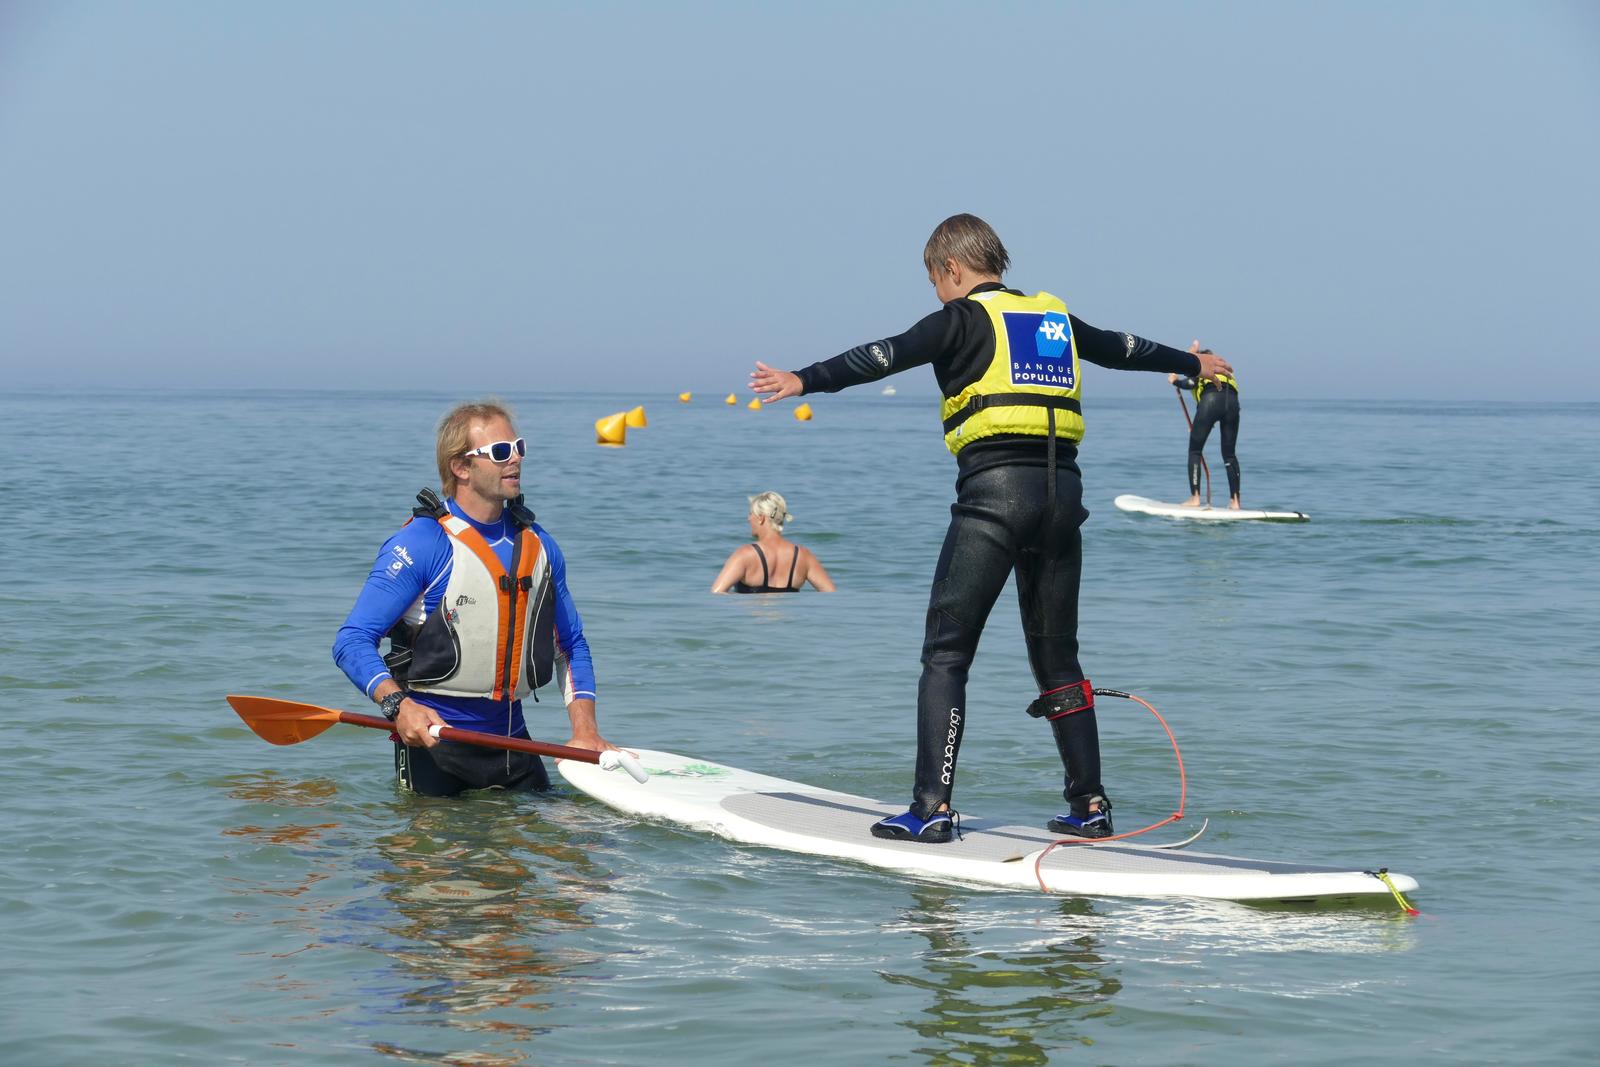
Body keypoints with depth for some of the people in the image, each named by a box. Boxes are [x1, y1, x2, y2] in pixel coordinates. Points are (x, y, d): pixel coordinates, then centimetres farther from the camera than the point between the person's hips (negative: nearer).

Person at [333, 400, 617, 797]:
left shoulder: (539, 546, 8)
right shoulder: (420, 544, -11)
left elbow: (572, 646, 17)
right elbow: (353, 641, -14)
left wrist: (584, 730, 4)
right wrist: (397, 704, -30)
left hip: (512, 738, 6)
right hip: (431, 735, -5)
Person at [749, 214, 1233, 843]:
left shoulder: (965, 318, 2)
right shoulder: (1056, 319, 21)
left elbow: (889, 355, -14)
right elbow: (1124, 349, 37)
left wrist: (806, 381, -24)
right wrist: (1192, 364, 56)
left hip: (994, 487, -6)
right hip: (1061, 488, 6)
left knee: (946, 652, -5)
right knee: (1057, 655, 16)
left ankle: (933, 808, -13)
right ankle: (1089, 805, 16)